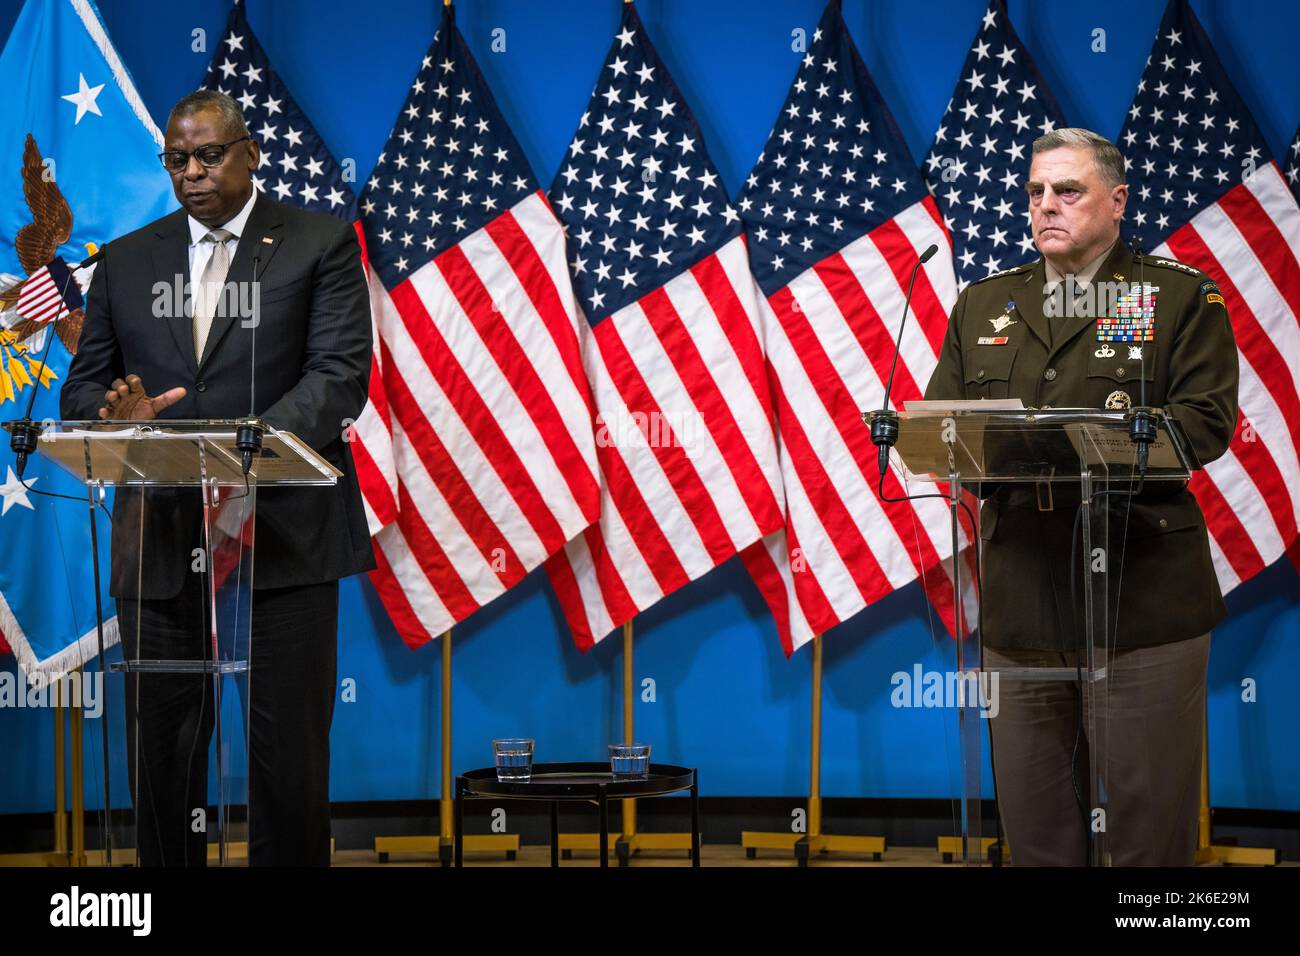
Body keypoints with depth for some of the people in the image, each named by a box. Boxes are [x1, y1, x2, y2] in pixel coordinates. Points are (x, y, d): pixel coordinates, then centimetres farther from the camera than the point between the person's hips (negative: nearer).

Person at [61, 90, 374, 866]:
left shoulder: (322, 244, 3)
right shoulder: (126, 261, 14)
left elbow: (341, 374, -8)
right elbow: (82, 387, 13)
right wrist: (115, 413, -13)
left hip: (282, 533, -3)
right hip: (160, 539, 4)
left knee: (288, 749, -1)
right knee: (161, 746, 6)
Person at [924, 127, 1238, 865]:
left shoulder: (1183, 297, 4)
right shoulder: (982, 306, 17)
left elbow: (1205, 422, -7)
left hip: (1145, 605, -4)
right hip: (1021, 610, 4)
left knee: (1149, 831, 0)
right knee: (1036, 831, 8)